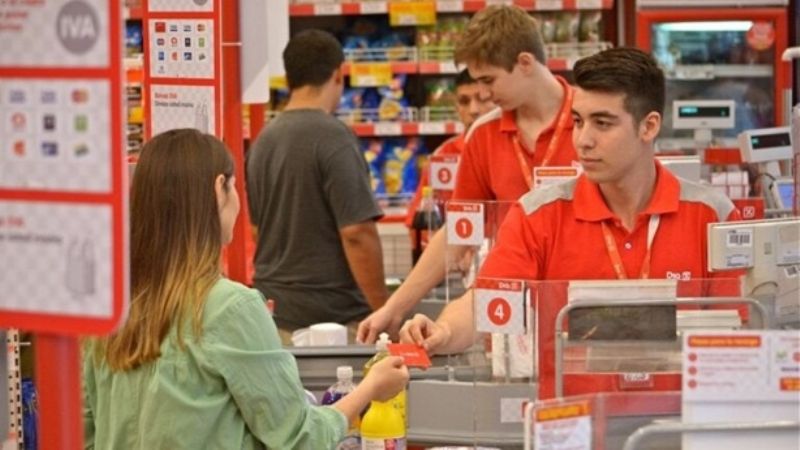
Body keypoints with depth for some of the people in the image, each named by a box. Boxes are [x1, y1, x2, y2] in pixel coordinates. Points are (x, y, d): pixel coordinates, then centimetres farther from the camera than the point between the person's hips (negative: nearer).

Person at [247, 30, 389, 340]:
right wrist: (386, 314, -11)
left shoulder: (264, 139, 10)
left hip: (273, 312, 7)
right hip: (332, 315, -7)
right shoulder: (333, 138, -13)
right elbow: (357, 234, -17)